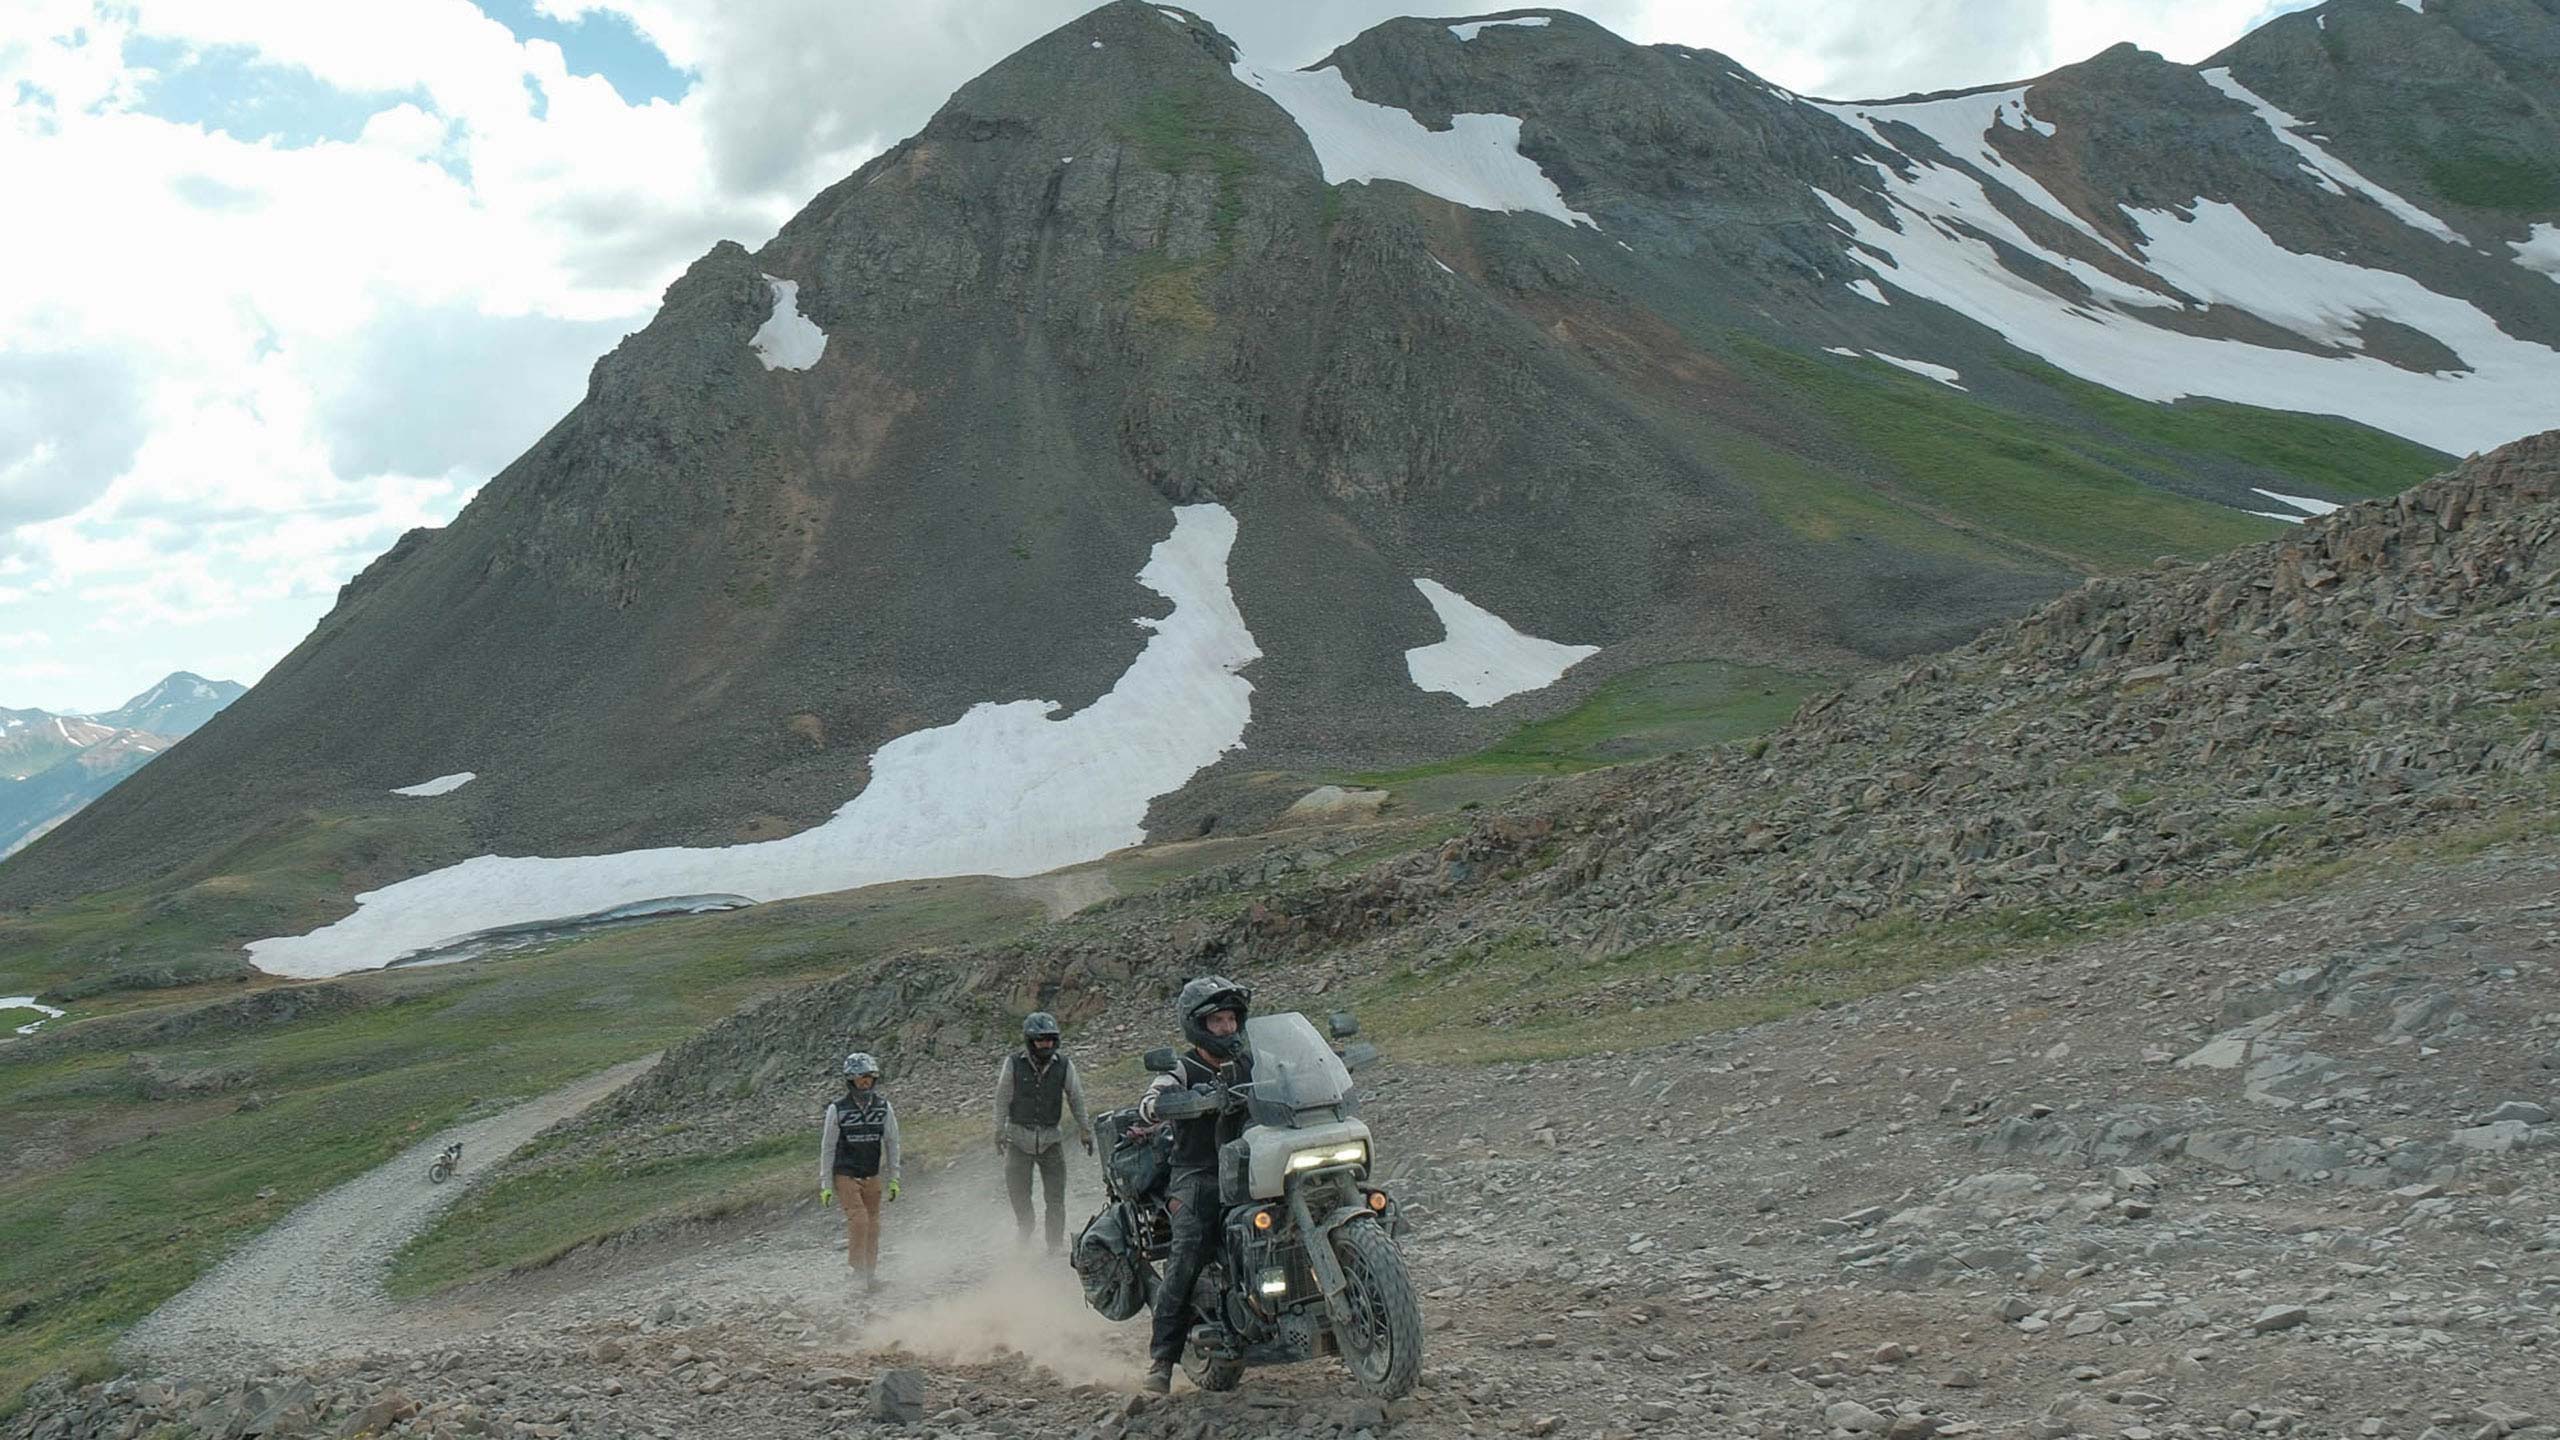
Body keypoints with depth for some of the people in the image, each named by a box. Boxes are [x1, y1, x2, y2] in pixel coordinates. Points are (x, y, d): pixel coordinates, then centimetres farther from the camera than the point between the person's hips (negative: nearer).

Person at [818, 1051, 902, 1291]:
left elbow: (892, 1143, 6)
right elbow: (827, 1148, -4)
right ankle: (857, 1268, -4)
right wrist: (825, 1184, -5)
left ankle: (871, 1272, 14)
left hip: (872, 1176, 3)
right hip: (845, 1175, -3)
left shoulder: (884, 1108, -1)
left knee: (872, 1224, 5)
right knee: (859, 1219, -17)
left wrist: (894, 1178, 4)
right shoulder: (837, 1110, -9)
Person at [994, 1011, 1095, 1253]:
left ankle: (1057, 1244, 10)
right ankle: (1023, 1229, 28)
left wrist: (1085, 1130, 8)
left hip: (1051, 1138, 1)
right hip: (1019, 1137, -1)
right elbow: (1002, 1099, 1)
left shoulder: (1064, 1066, -2)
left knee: (1055, 1196, -1)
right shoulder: (1013, 1064, -6)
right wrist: (1000, 1132, 1)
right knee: (1018, 1190, 2)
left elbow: (1076, 1099, 7)